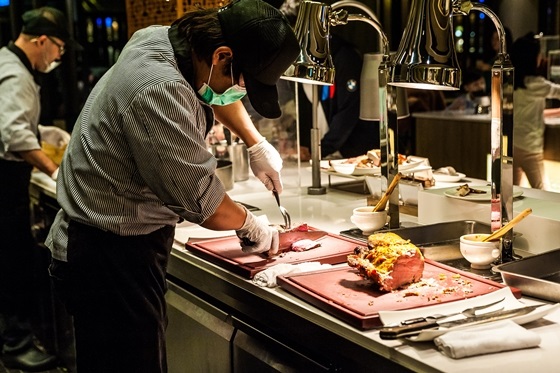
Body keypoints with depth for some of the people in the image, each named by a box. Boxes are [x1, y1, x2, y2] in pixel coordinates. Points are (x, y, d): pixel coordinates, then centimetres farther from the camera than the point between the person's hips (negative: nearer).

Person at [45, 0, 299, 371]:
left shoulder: (160, 37, 0)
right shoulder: (159, 93, -29)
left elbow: (214, 93, 24)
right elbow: (202, 201, -21)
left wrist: (258, 144, 18)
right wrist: (251, 227, -2)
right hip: (110, 262, -10)